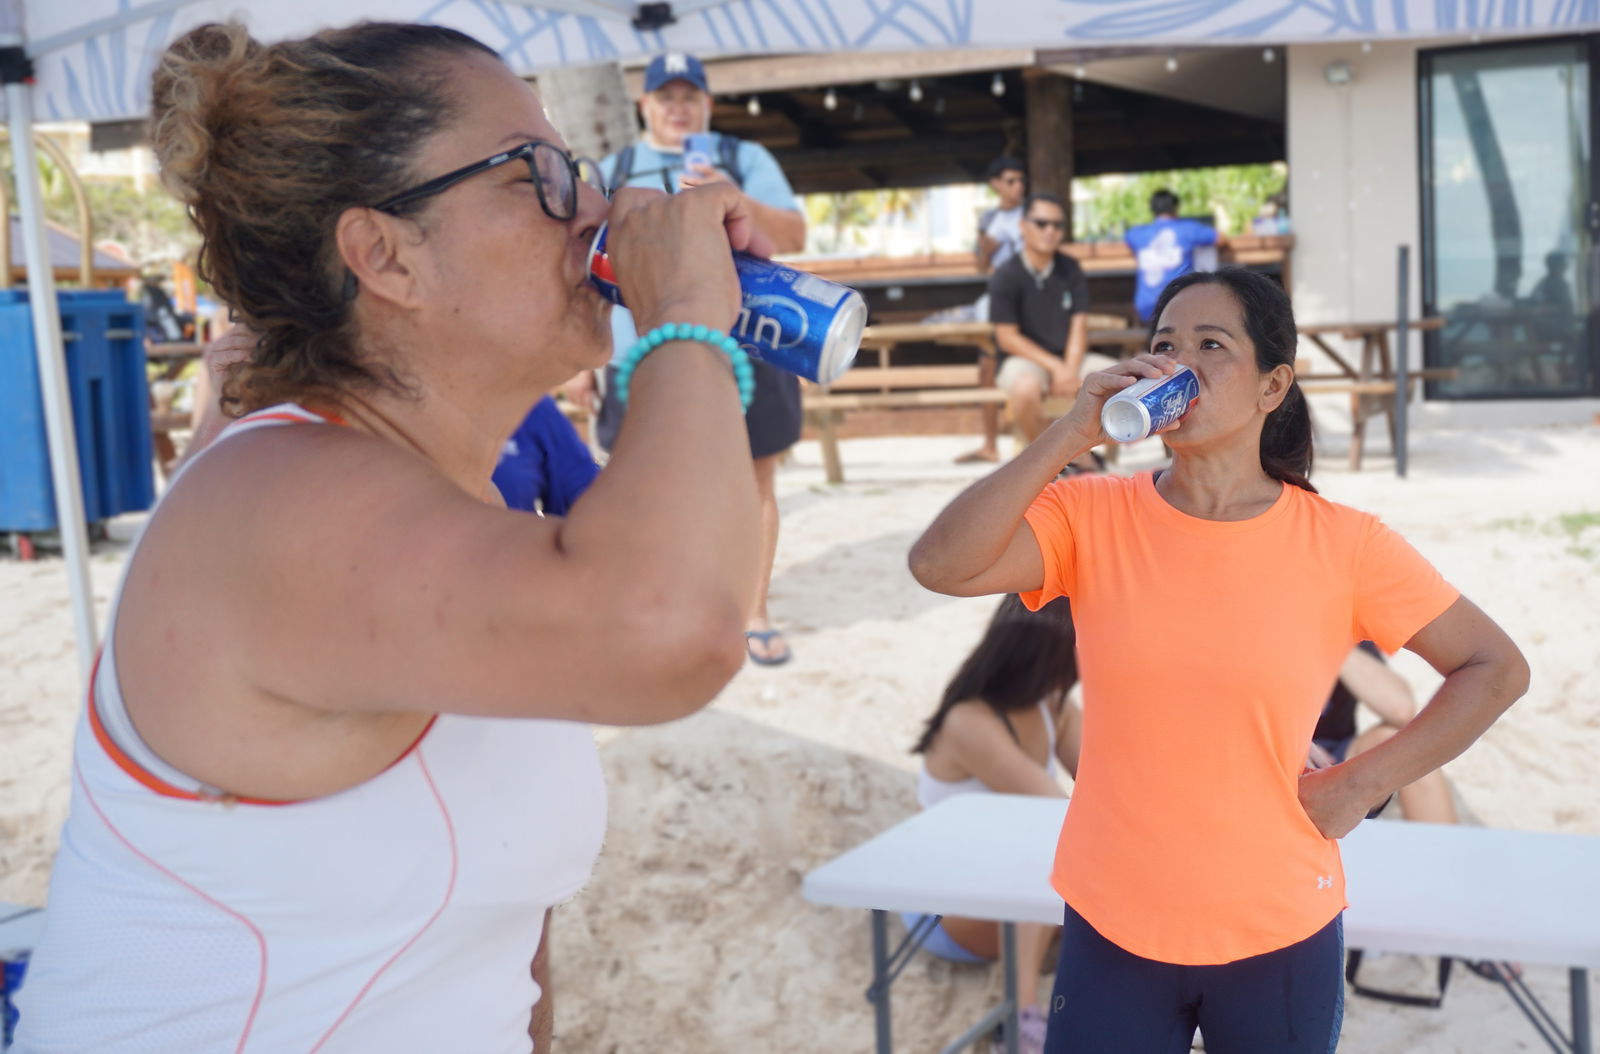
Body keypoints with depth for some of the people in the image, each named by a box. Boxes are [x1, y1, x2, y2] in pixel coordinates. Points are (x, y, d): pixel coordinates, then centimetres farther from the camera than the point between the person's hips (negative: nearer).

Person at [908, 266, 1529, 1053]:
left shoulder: (1342, 545, -8)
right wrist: (1074, 433, -24)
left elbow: (1496, 668, 1)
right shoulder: (1091, 517, -7)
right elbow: (939, 565, -23)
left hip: (1281, 936, 0)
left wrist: (1362, 783, -6)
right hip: (1112, 929, 1)